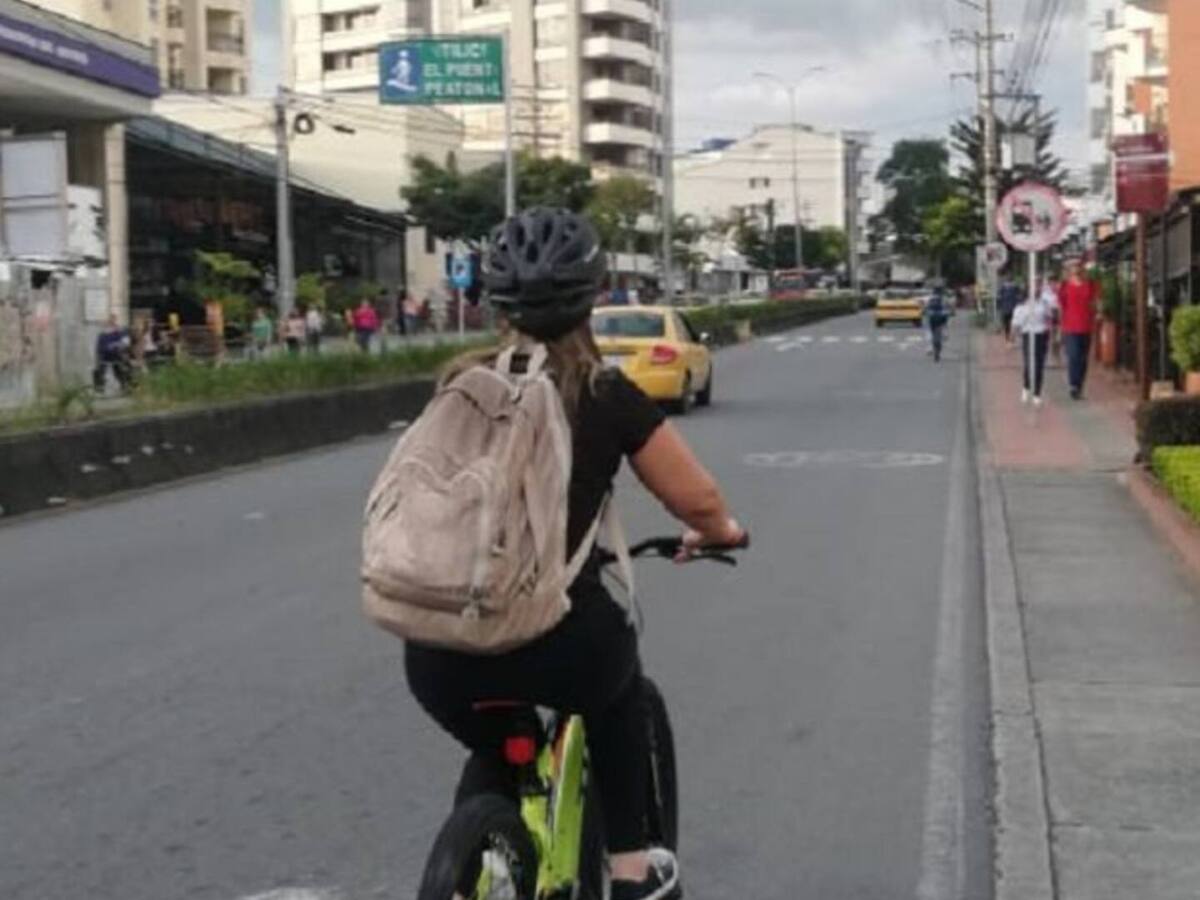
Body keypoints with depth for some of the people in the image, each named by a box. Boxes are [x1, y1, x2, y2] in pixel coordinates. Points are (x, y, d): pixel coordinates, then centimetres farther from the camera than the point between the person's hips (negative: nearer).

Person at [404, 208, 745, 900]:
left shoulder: (461, 387, 12)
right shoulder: (608, 396, 2)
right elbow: (698, 500, 5)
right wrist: (720, 532, 29)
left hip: (438, 654, 3)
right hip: (555, 640, -3)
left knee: (495, 755, 34)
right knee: (616, 696, 33)